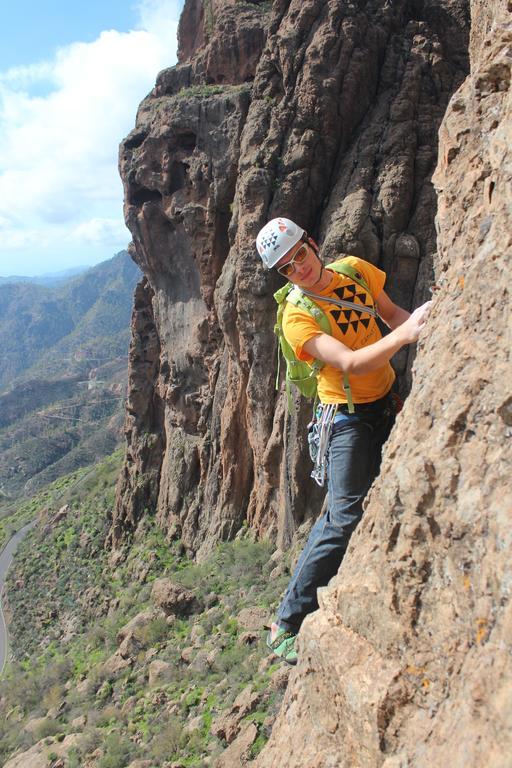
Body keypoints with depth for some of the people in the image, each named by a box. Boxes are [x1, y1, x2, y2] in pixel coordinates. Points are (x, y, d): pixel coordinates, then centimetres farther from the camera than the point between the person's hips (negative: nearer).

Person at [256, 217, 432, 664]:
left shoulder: (355, 269, 0)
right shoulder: (297, 316, -19)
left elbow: (390, 312, 13)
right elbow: (350, 363, -31)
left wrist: (420, 325, -6)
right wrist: (405, 334, -42)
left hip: (388, 399, 7)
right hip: (349, 417, -7)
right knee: (345, 519, -11)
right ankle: (287, 625, 3)